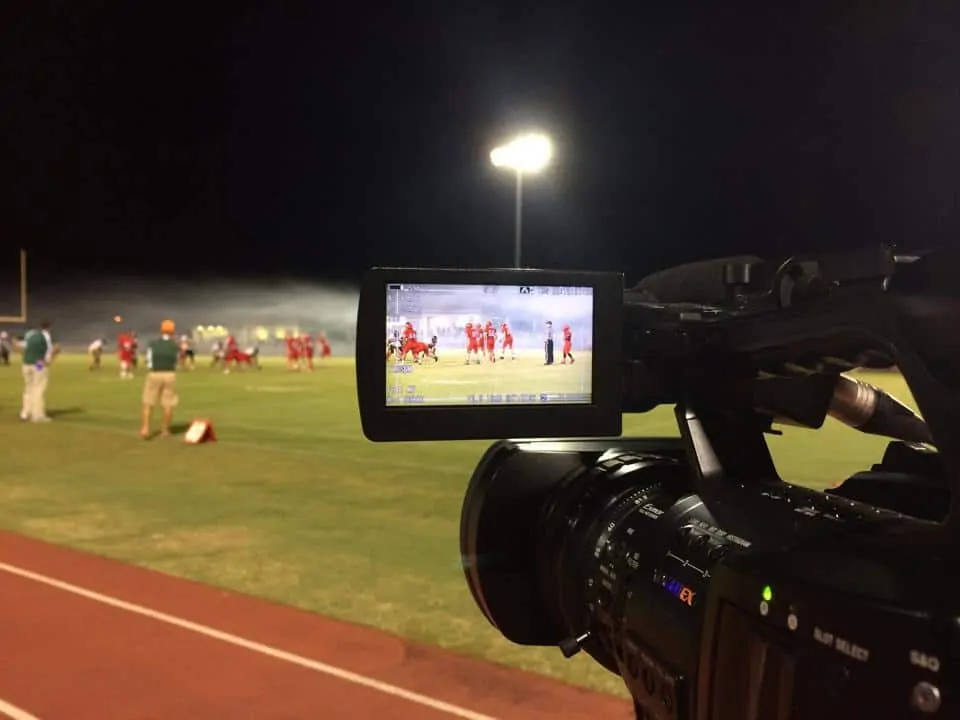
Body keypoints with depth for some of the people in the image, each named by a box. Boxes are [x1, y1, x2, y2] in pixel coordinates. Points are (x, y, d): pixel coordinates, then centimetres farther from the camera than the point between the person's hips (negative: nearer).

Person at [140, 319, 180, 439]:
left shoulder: (152, 344, -1)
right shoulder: (176, 346, 1)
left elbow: (149, 362, 2)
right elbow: (175, 362, 5)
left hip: (154, 374, 0)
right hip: (169, 375, 0)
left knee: (148, 403, 9)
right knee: (168, 404, 7)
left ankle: (145, 428, 0)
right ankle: (165, 430, 13)